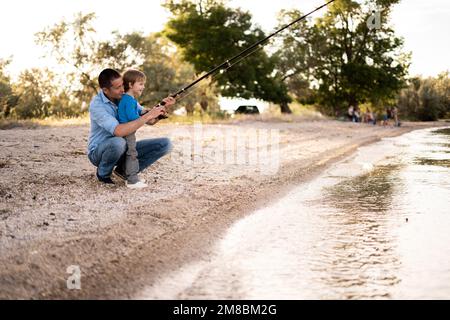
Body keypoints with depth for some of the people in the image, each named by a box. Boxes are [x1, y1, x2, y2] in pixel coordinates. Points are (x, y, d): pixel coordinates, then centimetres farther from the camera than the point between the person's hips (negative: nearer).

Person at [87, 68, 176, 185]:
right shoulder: (96, 105, -24)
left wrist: (162, 107, -19)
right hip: (99, 152, -6)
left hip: (124, 149, 6)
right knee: (118, 142, -42)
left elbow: (150, 121, 1)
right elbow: (119, 131, -37)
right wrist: (148, 115, -35)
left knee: (165, 144, -8)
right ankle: (103, 173, -9)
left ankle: (125, 170, 0)